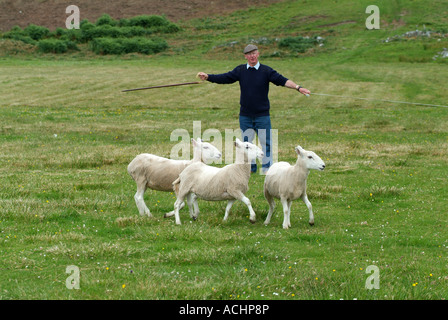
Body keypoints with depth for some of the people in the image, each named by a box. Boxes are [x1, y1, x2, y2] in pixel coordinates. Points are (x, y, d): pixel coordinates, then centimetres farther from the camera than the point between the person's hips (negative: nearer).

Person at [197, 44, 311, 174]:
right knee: (246, 142, 7)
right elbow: (224, 78, 2)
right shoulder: (240, 70, 4)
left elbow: (281, 80, -11)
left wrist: (297, 87, -23)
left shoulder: (266, 71, -3)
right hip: (245, 115, 2)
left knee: (266, 142, -1)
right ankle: (250, 167, 17)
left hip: (262, 115, -2)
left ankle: (267, 167, 8)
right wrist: (208, 77, -10)